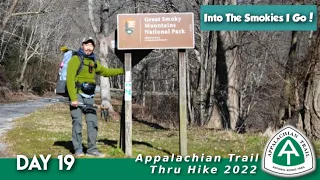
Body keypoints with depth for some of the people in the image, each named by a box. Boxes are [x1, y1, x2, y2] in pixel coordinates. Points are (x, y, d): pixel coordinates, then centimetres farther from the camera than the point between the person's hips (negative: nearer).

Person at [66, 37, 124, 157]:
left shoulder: (93, 62, 15)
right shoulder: (76, 59, -6)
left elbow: (106, 71, 30)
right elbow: (70, 79, -13)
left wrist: (123, 70, 27)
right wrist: (73, 98, -18)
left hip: (89, 97, 6)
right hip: (77, 94, -6)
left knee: (92, 122, 3)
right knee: (77, 122, -8)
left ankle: (92, 149, 9)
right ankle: (78, 150, 0)